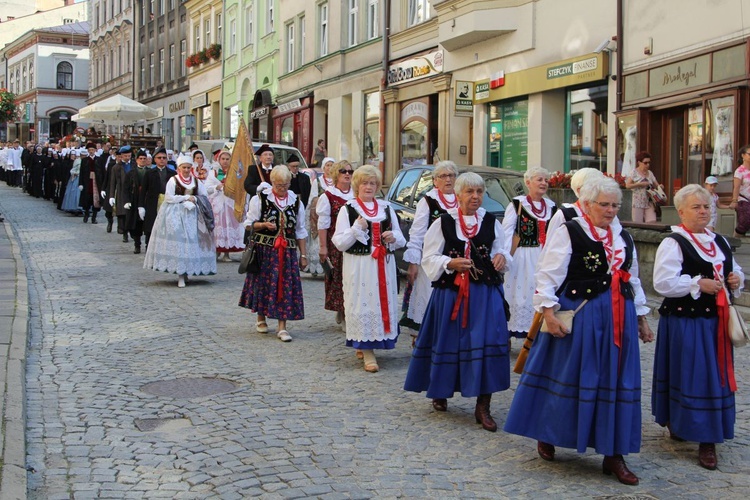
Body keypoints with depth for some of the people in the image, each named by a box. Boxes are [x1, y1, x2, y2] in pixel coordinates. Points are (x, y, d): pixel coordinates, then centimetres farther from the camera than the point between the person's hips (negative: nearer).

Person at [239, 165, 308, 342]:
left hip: (287, 250, 2)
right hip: (264, 248, -2)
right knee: (263, 283, 5)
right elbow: (249, 223, 0)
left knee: (286, 286, -3)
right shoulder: (260, 198, -3)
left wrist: (303, 254, 8)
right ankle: (261, 319, 27)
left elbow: (300, 231, 11)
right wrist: (264, 225, -19)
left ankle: (282, 327, 1)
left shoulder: (296, 201, 7)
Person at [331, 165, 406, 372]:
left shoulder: (386, 208, 14)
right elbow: (340, 243, -4)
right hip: (358, 266, -4)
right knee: (362, 303, -7)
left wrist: (394, 237, -4)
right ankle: (368, 353, -1)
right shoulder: (347, 209, 2)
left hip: (383, 265, 4)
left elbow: (401, 240, 18)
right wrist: (356, 229, -18)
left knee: (383, 302, 4)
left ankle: (366, 346, 20)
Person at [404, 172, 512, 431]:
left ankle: (483, 407, 1)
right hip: (451, 292, -1)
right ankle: (439, 393, 33)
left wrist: (502, 257, -6)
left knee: (487, 344, -8)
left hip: (485, 293, 1)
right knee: (448, 343, 8)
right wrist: (450, 263, -16)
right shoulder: (443, 223, 1)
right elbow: (429, 259, 1)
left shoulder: (491, 222, 8)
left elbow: (502, 251, 17)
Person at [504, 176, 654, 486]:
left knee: (617, 383, 6)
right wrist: (549, 312, -20)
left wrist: (641, 317, 21)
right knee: (567, 378, 4)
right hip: (579, 316, -6)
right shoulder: (569, 232, -7)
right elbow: (548, 275, -12)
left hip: (618, 318, 6)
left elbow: (633, 281, 22)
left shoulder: (623, 237, 14)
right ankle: (546, 437, 26)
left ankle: (613, 453, 15)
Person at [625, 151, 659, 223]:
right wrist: (640, 184, -15)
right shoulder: (634, 172, 0)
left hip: (649, 202, 4)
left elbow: (656, 185, 18)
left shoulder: (650, 173, 15)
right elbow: (628, 185, -9)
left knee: (652, 222, -9)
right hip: (638, 203, -4)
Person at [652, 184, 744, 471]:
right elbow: (663, 283, -18)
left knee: (716, 378, 9)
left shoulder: (720, 242, 13)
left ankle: (708, 439, 18)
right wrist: (698, 284, -21)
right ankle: (677, 423, 12)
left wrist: (737, 279, 2)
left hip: (715, 320, 7)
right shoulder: (673, 243, -10)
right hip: (685, 321, -7)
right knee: (690, 378, -4)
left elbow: (733, 272, 25)